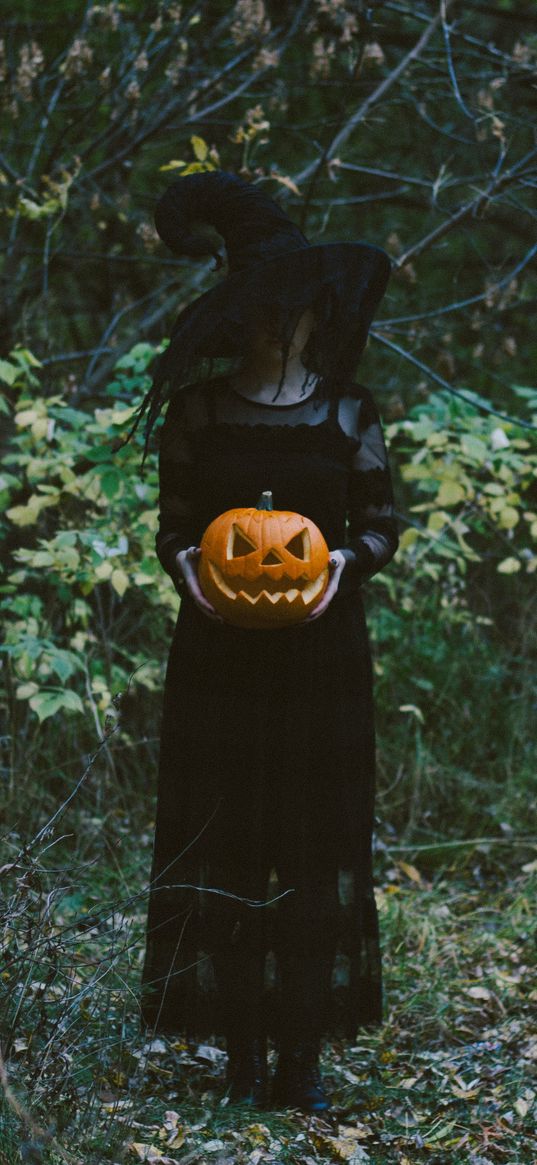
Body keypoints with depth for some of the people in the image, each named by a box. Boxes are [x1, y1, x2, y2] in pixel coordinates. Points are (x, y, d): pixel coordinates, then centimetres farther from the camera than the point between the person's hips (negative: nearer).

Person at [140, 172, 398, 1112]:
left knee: (317, 848, -1)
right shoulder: (198, 411, 3)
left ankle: (305, 1054, 6)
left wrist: (347, 562, -15)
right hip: (220, 655, 0)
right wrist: (187, 568, -15)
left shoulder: (347, 413, 2)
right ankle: (244, 1054, 8)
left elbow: (382, 523, 6)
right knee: (225, 846, 0)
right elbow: (174, 524, 6)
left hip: (320, 652, 0)